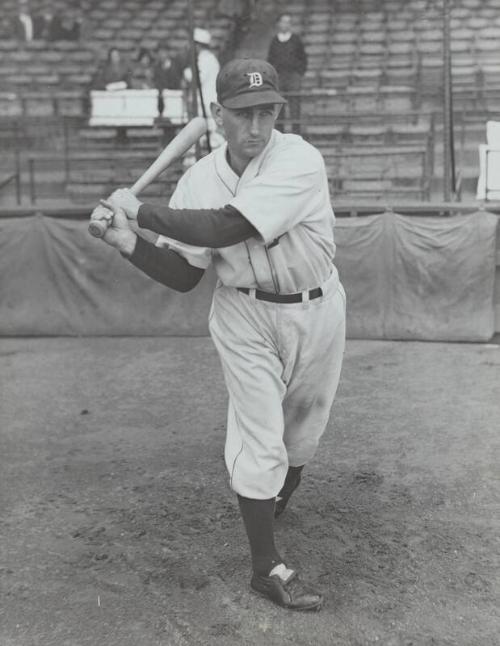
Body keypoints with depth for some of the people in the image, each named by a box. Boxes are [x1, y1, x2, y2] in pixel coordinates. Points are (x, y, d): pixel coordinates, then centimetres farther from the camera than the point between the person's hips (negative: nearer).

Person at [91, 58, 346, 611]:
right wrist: (129, 242, -20)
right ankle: (267, 567, 11)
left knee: (303, 426, 17)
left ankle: (274, 503, 48)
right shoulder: (198, 182, -8)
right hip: (245, 317, 1)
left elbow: (225, 227, -33)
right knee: (258, 437, -3)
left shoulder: (300, 160, -22)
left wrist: (142, 210, -24)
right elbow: (183, 276, -5)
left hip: (316, 310, 0)